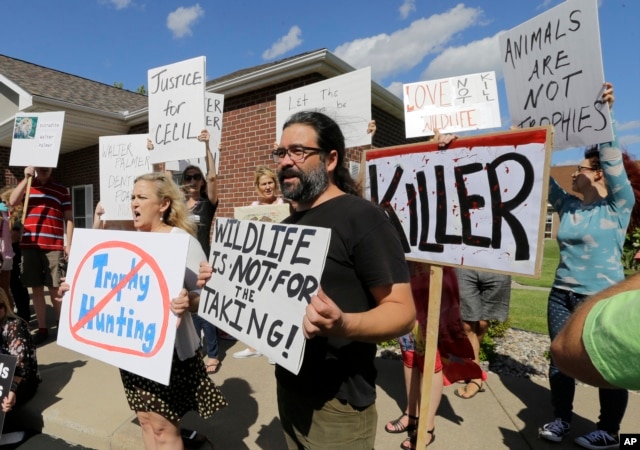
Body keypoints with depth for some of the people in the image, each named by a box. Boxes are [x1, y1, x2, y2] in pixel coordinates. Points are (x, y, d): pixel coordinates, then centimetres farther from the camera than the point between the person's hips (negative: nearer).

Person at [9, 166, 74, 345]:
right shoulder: (25, 185, 13)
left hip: (54, 246, -2)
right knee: (36, 288, 6)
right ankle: (42, 329, 14)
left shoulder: (61, 189, 7)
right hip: (29, 245, 2)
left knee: (55, 288, 0)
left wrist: (68, 244, -2)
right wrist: (26, 178, -9)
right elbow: (12, 202, -6)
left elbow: (68, 218, 5)